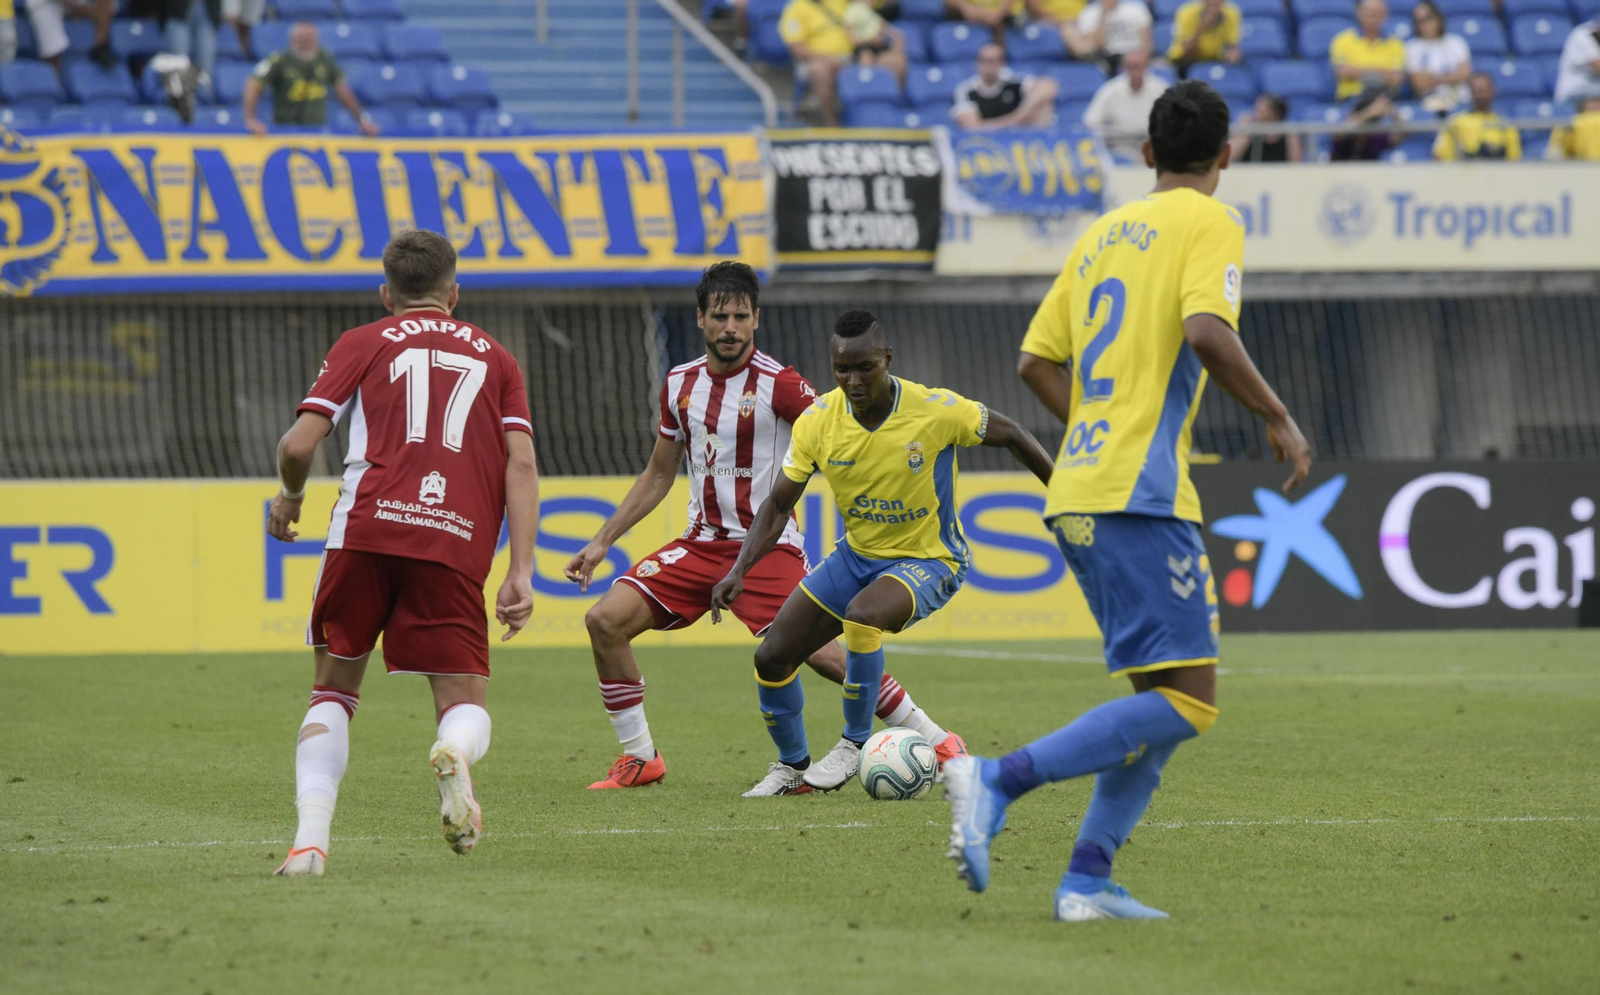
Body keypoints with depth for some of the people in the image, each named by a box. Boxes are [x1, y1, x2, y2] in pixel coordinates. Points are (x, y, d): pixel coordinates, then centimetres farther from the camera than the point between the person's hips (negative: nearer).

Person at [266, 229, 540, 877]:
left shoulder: (362, 344, 17)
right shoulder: (494, 357, 23)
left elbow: (299, 445, 6)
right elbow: (520, 463, 8)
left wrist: (289, 497, 27)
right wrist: (521, 573, 4)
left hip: (367, 529, 0)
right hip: (457, 542, 1)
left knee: (334, 690, 16)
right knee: (466, 705, 8)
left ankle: (310, 841, -2)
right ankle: (455, 751, -30)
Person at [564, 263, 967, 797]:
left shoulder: (778, 383, -10)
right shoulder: (680, 384, 7)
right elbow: (657, 476, 19)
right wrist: (601, 542, 17)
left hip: (768, 547, -5)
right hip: (701, 544, 6)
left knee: (823, 654, -19)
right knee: (606, 620, -9)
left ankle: (938, 742, -4)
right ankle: (639, 759, 4)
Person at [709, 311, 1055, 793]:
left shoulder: (937, 411, -23)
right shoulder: (817, 422, -13)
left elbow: (1010, 435, -6)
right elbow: (779, 504, -3)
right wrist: (739, 571, -15)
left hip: (929, 559, -5)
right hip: (857, 554, 5)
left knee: (862, 615, -36)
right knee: (772, 658, -3)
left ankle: (856, 744, -14)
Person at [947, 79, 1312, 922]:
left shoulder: (1105, 233, 20)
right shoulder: (1210, 223, -2)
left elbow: (1035, 362, 18)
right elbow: (1206, 332, -19)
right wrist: (1278, 419, -8)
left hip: (1077, 495, 8)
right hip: (1139, 496, -8)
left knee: (1165, 695, 12)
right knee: (1186, 700, -10)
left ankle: (1087, 879, 1)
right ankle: (998, 780, -22)